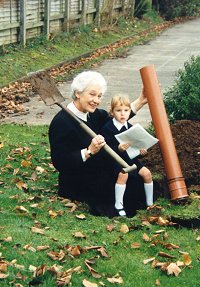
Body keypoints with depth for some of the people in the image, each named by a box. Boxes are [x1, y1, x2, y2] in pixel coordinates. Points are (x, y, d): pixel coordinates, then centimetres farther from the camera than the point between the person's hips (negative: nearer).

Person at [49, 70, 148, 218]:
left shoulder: (93, 114, 2)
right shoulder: (61, 122, -23)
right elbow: (60, 163, -26)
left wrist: (141, 101, 6)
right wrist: (89, 151, -34)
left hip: (101, 174, 9)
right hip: (77, 186, -9)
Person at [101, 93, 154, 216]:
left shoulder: (130, 128, 9)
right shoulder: (108, 128, -11)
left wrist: (141, 150, -3)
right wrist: (119, 148, -33)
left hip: (130, 158, 6)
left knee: (147, 173, -8)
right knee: (123, 174, -33)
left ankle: (150, 203, 8)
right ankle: (118, 205, -21)